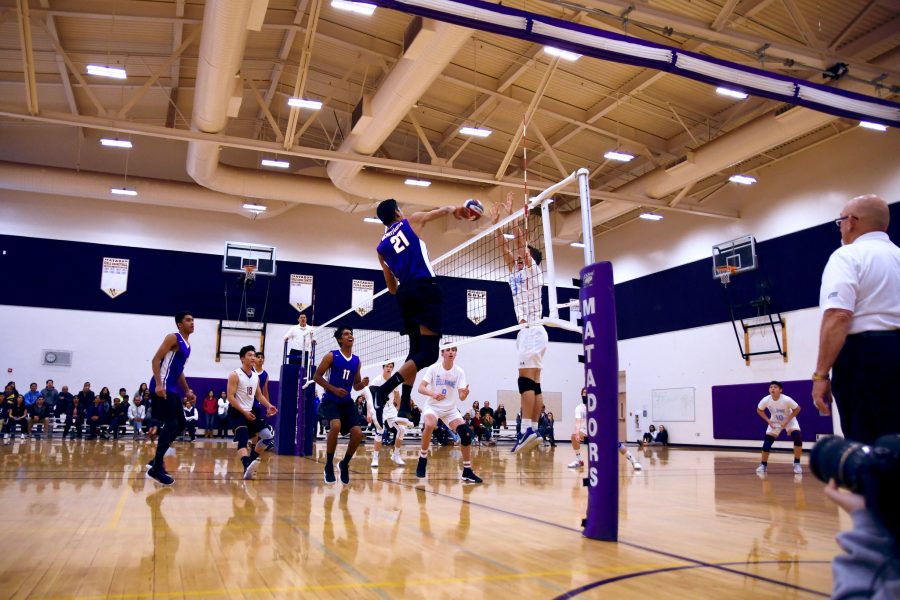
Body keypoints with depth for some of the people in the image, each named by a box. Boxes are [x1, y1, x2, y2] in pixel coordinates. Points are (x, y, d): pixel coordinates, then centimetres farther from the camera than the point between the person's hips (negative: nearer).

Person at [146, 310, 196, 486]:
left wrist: (187, 390, 23)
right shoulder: (173, 338, -9)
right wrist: (158, 384, -26)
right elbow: (156, 360, -17)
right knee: (171, 425, -12)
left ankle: (158, 459, 20)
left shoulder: (187, 345, 19)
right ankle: (156, 469, -6)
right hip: (162, 387, -10)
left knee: (180, 424, 12)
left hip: (172, 389, 10)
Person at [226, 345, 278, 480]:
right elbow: (230, 397, -16)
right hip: (236, 412, -8)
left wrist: (268, 406, 1)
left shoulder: (256, 376, 11)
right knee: (243, 440, -27)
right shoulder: (235, 375, -11)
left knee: (268, 436, 4)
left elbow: (259, 395, 19)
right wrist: (244, 412, -23)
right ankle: (247, 466, -42)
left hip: (250, 412, 8)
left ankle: (250, 460, 16)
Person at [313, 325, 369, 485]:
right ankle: (329, 466, -13)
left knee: (358, 433, -10)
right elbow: (316, 376, -6)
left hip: (347, 402, 5)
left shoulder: (356, 360, 8)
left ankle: (345, 463, 16)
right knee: (336, 425, -31)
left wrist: (363, 384, -8)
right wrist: (334, 389, -17)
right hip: (330, 400, -5)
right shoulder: (331, 356, -6)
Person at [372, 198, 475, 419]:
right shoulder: (412, 221, 9)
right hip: (426, 289, -6)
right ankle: (385, 388, -23)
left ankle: (404, 404, 9)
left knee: (416, 350, 16)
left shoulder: (381, 247, 19)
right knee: (428, 353, -10)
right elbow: (443, 210, 20)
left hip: (405, 294, 6)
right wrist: (456, 209, 42)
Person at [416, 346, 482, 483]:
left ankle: (467, 471, -1)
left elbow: (461, 397, -9)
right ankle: (422, 459, -13)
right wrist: (432, 393, -35)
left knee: (466, 433, -15)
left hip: (450, 409, 3)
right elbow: (421, 388, -15)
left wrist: (465, 394, -33)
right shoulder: (433, 368, -10)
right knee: (430, 425, -35)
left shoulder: (459, 372, -5)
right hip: (432, 406, -3)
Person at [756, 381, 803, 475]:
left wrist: (787, 421, -23)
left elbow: (797, 409, -18)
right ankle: (763, 465, 10)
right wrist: (768, 421, -16)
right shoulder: (765, 400, -25)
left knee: (798, 438, -24)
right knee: (767, 443, -7)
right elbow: (759, 410, -5)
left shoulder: (786, 399, -33)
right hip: (774, 422, 2)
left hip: (789, 421, -2)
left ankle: (797, 463, -7)